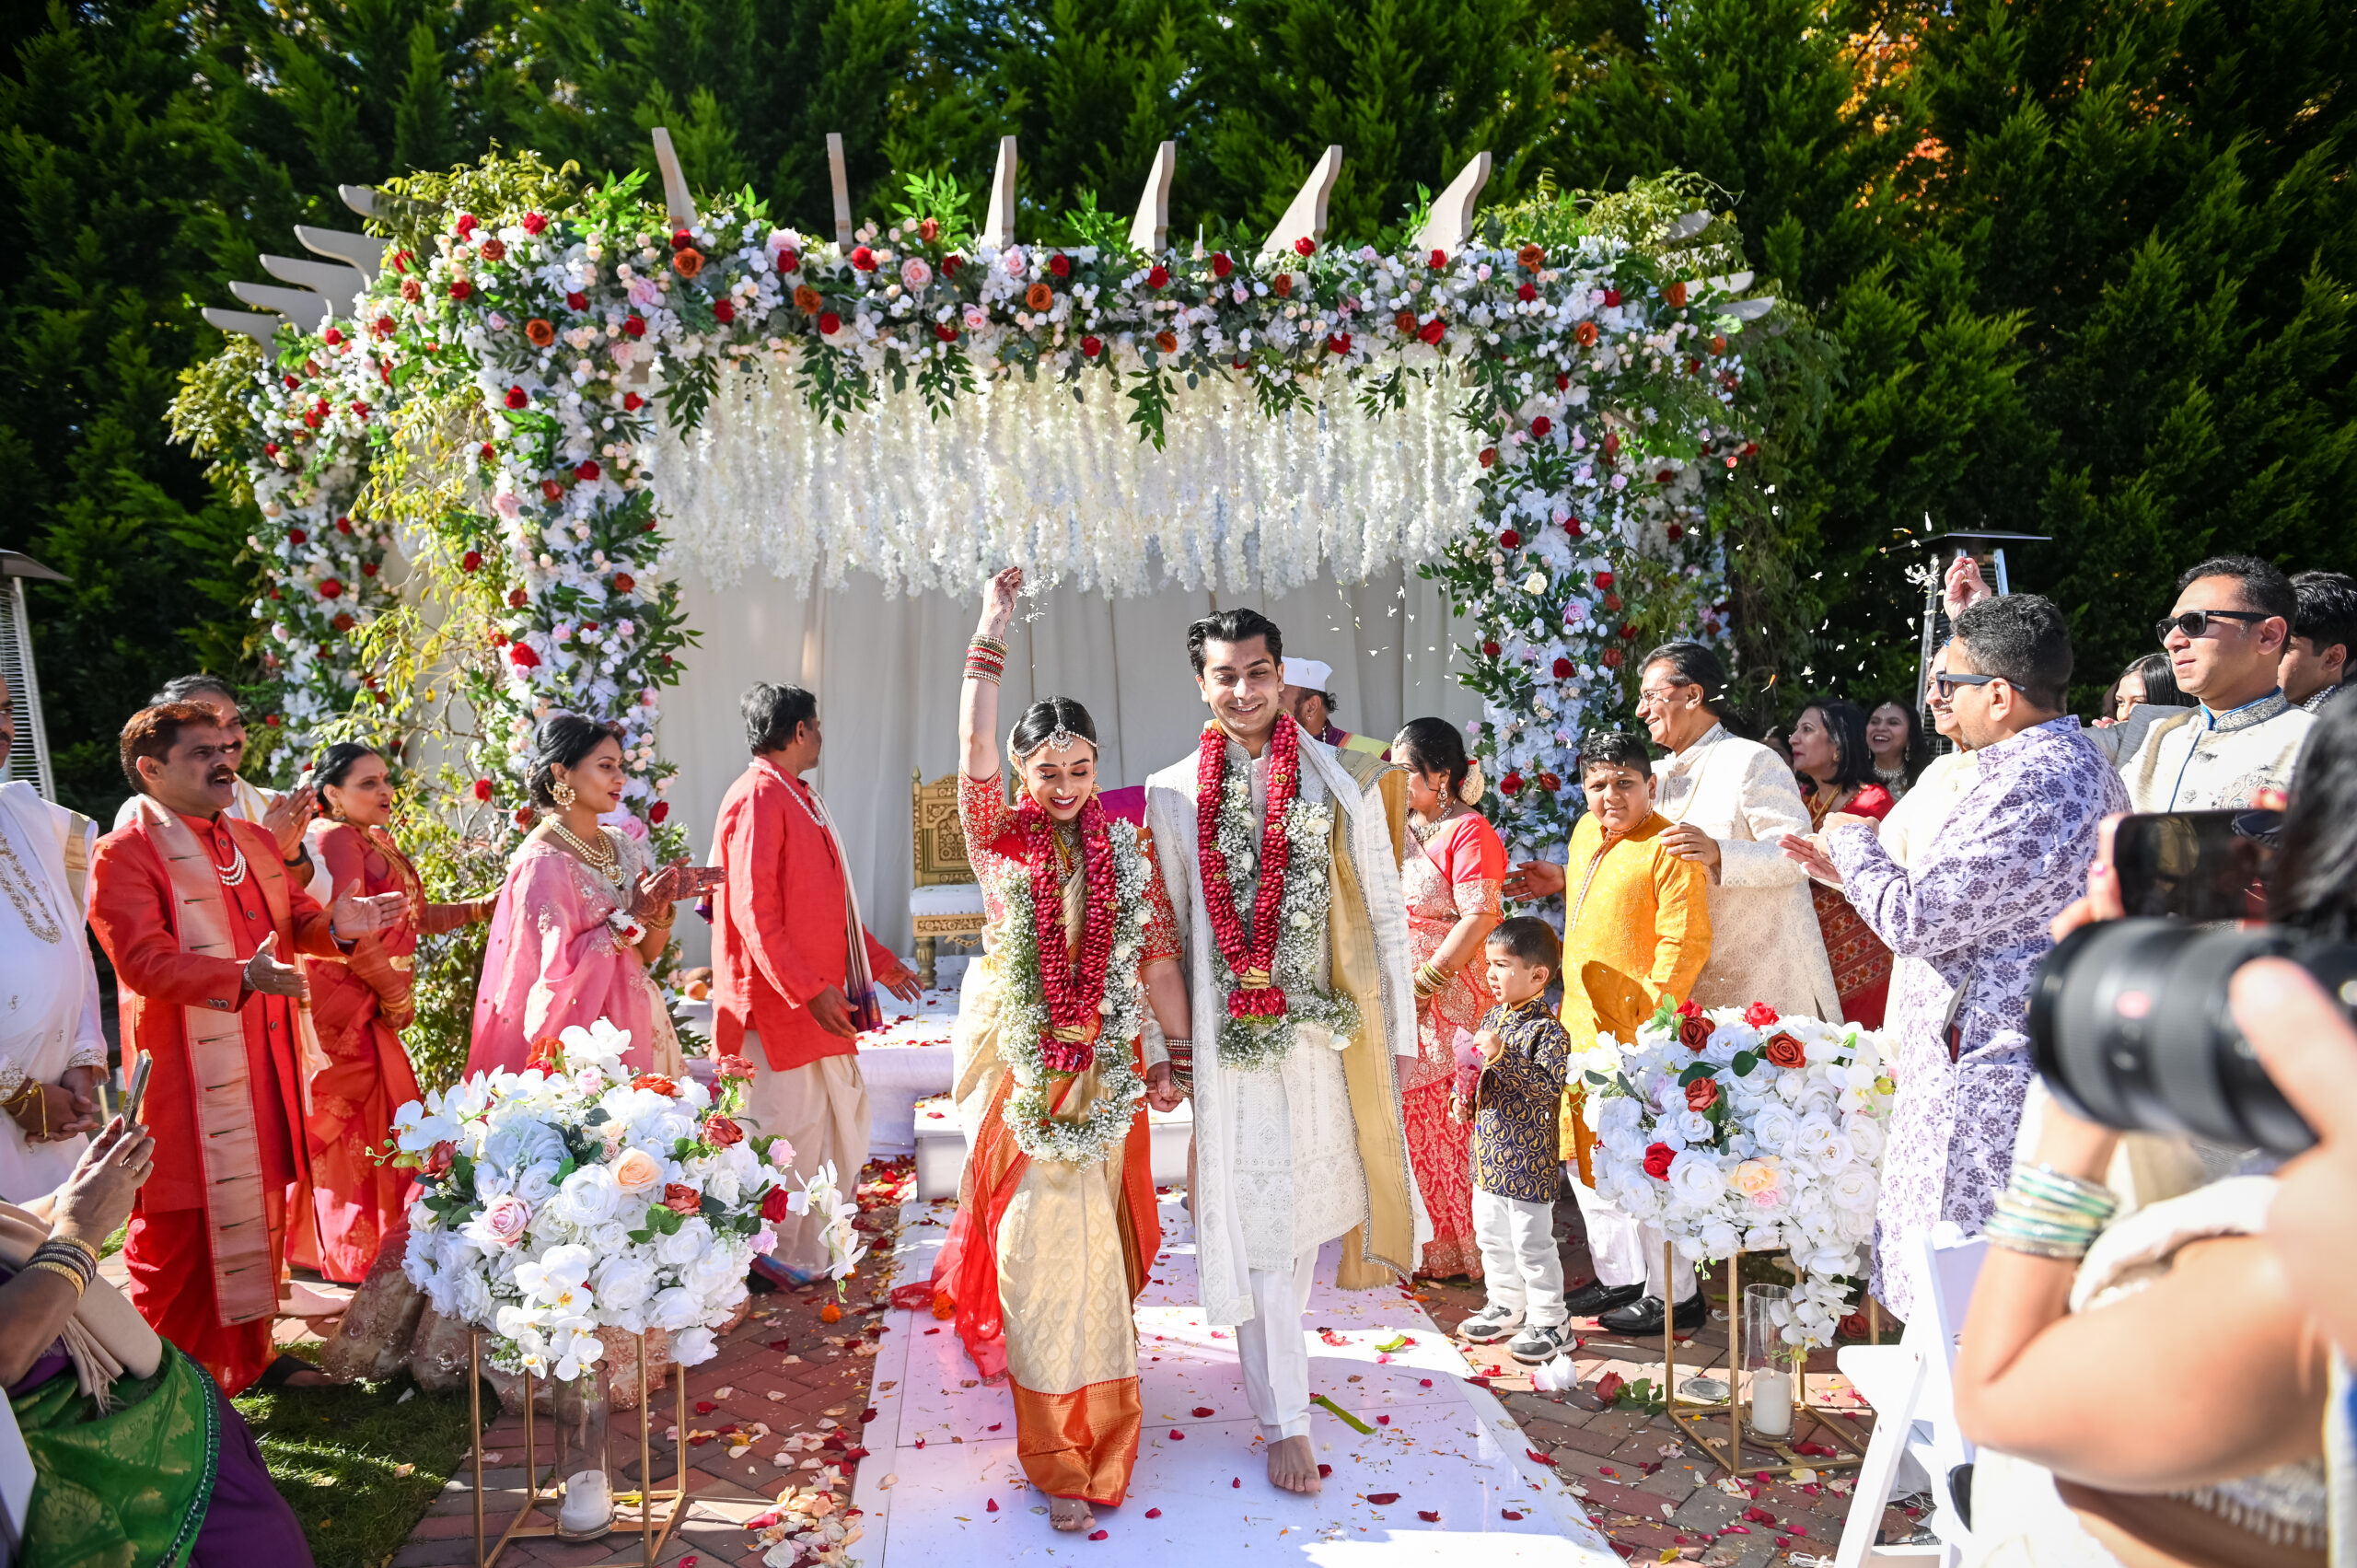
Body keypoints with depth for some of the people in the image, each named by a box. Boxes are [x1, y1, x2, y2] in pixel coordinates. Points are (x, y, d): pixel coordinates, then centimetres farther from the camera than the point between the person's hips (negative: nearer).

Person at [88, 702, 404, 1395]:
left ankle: (248, 1353, 30)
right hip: (186, 1073, -7)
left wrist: (335, 924, -7)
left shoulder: (255, 842, 14)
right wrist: (242, 976, -33)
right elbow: (145, 960, -20)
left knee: (262, 1209, 16)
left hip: (268, 1061, 7)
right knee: (183, 1228, 1)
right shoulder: (124, 855, -10)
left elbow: (296, 920, 16)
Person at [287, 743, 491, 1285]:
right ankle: (357, 1257, 8)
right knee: (357, 1129, -3)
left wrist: (485, 906, 15)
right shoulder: (334, 838, -14)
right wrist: (397, 996, -11)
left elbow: (413, 916, 21)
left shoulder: (378, 843, 17)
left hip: (367, 1010, 9)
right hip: (339, 1008, -9)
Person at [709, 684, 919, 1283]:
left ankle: (813, 1250, 29)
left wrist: (879, 962, 22)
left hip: (822, 997, 10)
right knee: (789, 1126, -2)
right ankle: (778, 1257, 14)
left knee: (843, 1112, 15)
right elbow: (754, 912, -21)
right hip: (781, 1003, -10)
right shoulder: (756, 799, -14)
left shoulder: (801, 800, 17)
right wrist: (809, 990, -24)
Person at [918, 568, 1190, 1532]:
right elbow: (973, 753, -14)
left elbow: (1158, 953, 3)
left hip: (1108, 1078, 2)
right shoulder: (1002, 842, -1)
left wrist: (1170, 1057, 0)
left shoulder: (1128, 850, 3)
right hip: (1025, 1077, -1)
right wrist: (990, 639, -15)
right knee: (1043, 1244, -1)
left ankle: (1083, 1437, 31)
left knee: (1090, 1248, 10)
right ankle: (1065, 1458, 11)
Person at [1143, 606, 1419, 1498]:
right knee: (1254, 1220, 3)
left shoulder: (1344, 781, -1)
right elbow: (1169, 930, 7)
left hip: (1328, 1029, 1)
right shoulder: (1174, 794, 2)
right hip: (1229, 1038, 0)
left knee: (1307, 1198, 15)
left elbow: (1385, 915, 1)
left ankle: (1275, 1342, 43)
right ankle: (1284, 1416, 16)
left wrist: (1400, 1033, 1)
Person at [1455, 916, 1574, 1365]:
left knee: (1532, 1244, 3)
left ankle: (1549, 1322, 18)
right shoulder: (1493, 1017, 6)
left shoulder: (1548, 1030, -17)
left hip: (1527, 1159, -8)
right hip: (1488, 1154, 8)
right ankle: (1507, 1306, 37)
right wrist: (1466, 1099, 2)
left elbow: (1548, 1088, -29)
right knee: (1492, 1237, 20)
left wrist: (1502, 1056, -35)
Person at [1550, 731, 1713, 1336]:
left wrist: (1649, 1021, -22)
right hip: (1582, 1026, 9)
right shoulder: (1585, 834, 12)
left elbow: (1685, 944, -19)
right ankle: (1619, 1277, 32)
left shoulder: (1668, 848, -14)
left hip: (1638, 1036, -9)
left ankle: (1674, 1295, 14)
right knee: (1585, 1160, 17)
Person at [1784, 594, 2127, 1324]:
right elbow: (1962, 907, 22)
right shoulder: (2080, 766, 16)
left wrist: (1854, 843, -3)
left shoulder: (2035, 786, -20)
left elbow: (1916, 920, -20)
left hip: (1986, 1075, -11)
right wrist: (1851, 870, 21)